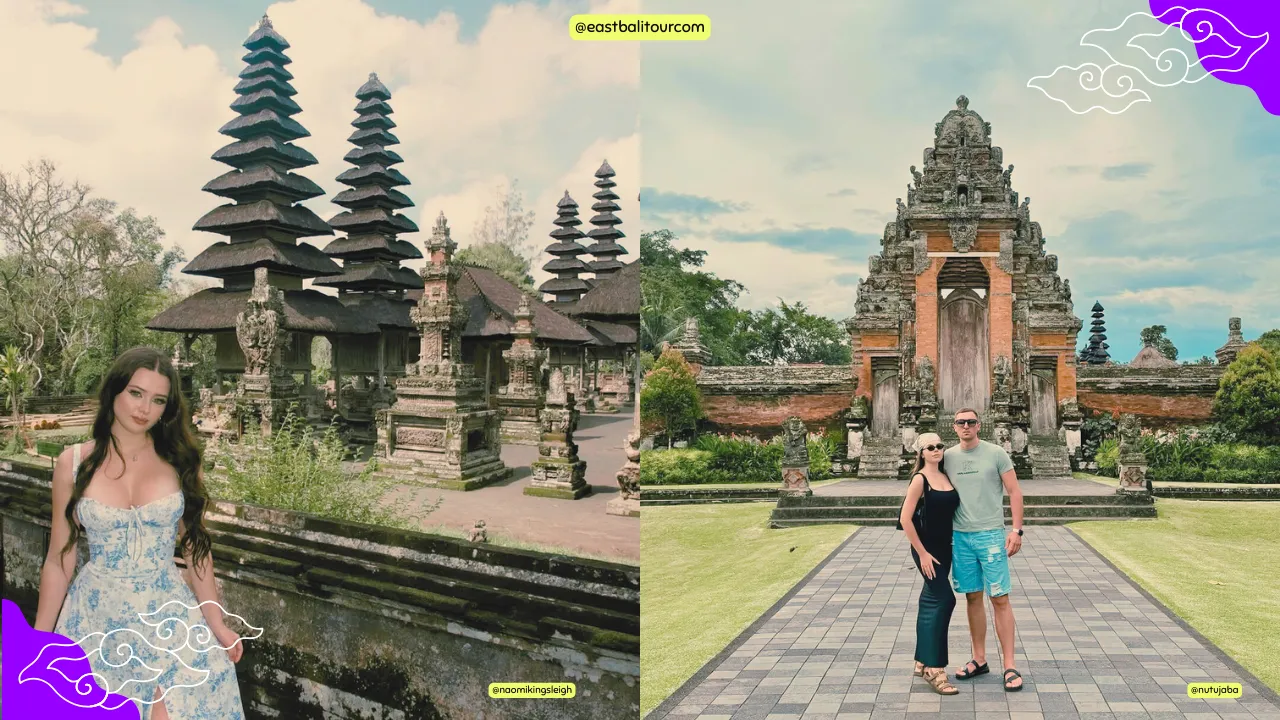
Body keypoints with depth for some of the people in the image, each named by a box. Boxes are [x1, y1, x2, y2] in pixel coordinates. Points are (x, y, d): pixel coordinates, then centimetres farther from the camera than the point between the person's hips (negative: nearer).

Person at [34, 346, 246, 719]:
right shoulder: (74, 463, -3)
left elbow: (195, 546, 2)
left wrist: (216, 622, 0)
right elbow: (59, 559, 3)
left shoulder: (180, 461, -3)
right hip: (95, 619, 0)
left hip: (168, 616, 0)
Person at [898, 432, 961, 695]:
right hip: (927, 550, -7)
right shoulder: (920, 479, -13)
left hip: (944, 548, 7)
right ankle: (934, 670, -6)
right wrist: (922, 552, -16)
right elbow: (905, 519, -17)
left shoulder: (946, 477, 8)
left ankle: (923, 663, 24)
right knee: (944, 600, -11)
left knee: (931, 602, 13)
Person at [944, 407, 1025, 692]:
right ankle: (979, 660, 21)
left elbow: (1015, 492, -2)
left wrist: (1016, 530, -9)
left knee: (1000, 599, -1)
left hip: (991, 535, -3)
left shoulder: (996, 453, -3)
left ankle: (1009, 666, 6)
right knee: (972, 597, 11)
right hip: (959, 536, 3)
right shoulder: (948, 457, 7)